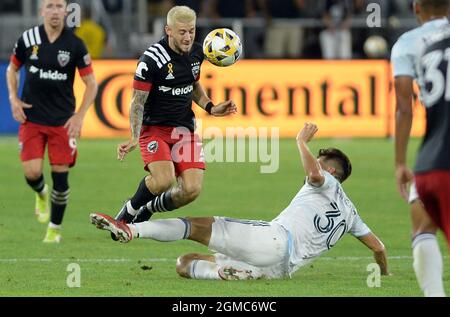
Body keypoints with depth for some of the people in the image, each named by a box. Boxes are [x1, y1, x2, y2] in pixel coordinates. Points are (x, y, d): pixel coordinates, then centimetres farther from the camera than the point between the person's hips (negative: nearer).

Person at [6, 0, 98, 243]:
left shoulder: (75, 44, -6)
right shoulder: (28, 39, -2)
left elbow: (91, 83, 0)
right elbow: (12, 69, 15)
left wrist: (79, 116, -8)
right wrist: (13, 99, 1)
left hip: (63, 120, -1)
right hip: (31, 118, 1)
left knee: (60, 174, -2)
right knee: (32, 172, -11)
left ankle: (55, 228, 16)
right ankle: (41, 194, 27)